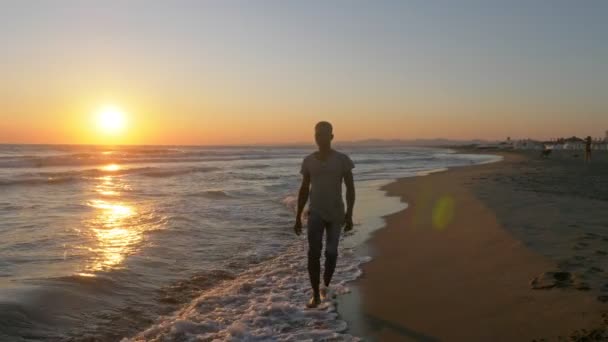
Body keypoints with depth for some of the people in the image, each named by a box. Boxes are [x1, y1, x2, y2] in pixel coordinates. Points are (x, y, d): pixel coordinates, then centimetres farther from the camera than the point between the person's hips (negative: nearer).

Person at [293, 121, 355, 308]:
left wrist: (349, 215, -10)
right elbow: (304, 189, 7)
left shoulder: (342, 159, -6)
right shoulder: (308, 160, 2)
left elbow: (350, 188, -3)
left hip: (336, 214, -1)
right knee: (313, 254, -9)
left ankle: (326, 284, 32)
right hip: (315, 213, 1)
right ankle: (315, 294, -1)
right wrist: (298, 217, 6)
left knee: (331, 252, 6)